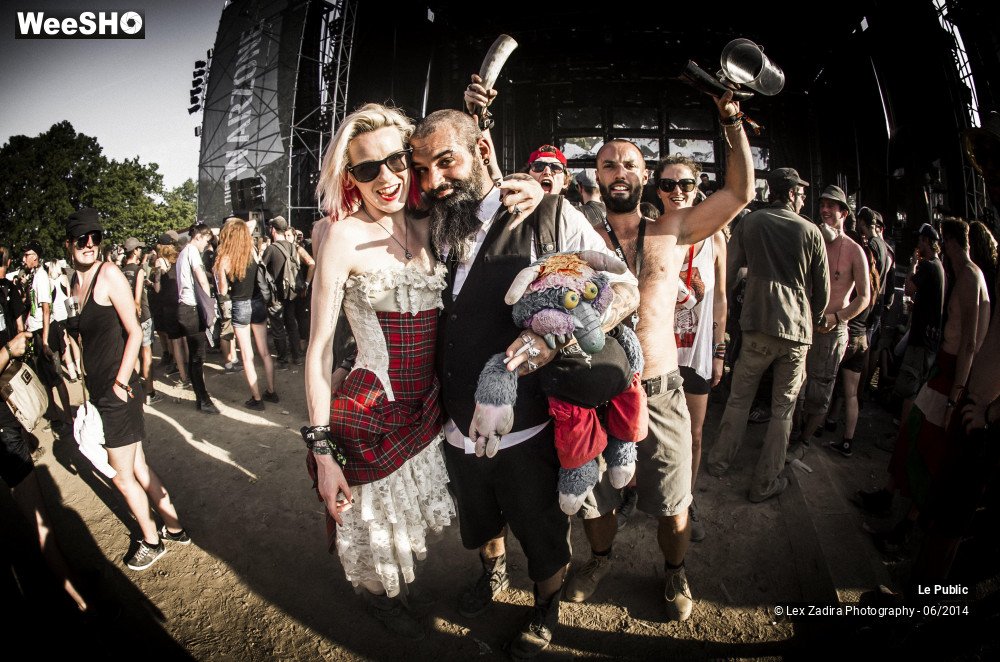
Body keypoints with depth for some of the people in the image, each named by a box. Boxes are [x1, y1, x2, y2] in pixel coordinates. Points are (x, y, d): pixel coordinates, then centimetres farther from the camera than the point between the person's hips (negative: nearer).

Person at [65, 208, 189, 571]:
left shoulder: (108, 273, -13)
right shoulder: (75, 283, 8)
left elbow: (134, 331, -16)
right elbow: (86, 335, 14)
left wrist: (121, 384, -16)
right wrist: (87, 384, 10)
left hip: (118, 392, -7)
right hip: (98, 391, 8)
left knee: (122, 475, 5)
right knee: (137, 465, 16)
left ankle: (151, 540, 25)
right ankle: (173, 526, 31)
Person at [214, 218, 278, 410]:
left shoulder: (224, 259, -12)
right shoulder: (252, 252, -4)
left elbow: (223, 291, -8)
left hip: (240, 307, -3)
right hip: (258, 304, 3)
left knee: (247, 356, 6)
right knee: (264, 352, 15)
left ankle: (257, 399, 10)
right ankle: (271, 391, 23)